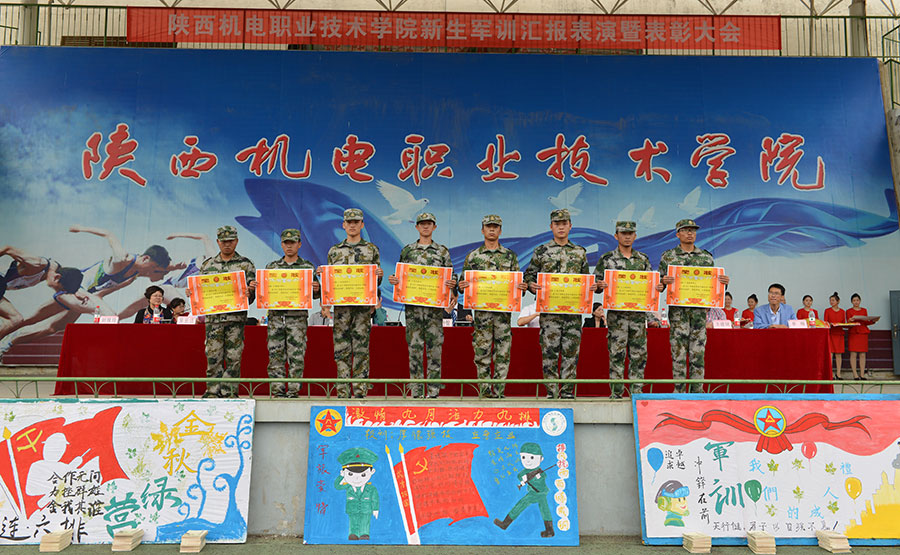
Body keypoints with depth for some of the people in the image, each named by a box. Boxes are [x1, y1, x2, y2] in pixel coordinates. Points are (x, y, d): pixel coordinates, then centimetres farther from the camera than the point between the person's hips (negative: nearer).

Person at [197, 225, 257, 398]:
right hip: (213, 317, 2)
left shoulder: (245, 264, 7)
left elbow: (251, 295, 4)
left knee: (233, 357, 0)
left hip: (236, 317, -2)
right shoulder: (207, 265, 14)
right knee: (213, 356, 1)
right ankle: (213, 391, 12)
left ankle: (230, 392, 8)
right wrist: (191, 293, -3)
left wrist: (250, 291, -18)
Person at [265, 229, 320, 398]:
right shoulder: (271, 266, 14)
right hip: (275, 317, 2)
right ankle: (277, 391, 9)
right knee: (275, 356, 2)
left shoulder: (308, 267, 8)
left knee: (296, 357, -2)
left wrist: (316, 290, -14)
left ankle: (294, 391, 5)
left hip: (298, 318, -2)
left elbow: (315, 295, 8)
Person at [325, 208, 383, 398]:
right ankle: (343, 392, 7)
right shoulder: (334, 251, 15)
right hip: (341, 305, 2)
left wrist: (379, 275, -11)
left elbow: (377, 282, 11)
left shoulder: (371, 249, 10)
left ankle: (360, 391, 4)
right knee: (341, 348, 1)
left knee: (361, 348, -1)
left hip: (363, 304, -2)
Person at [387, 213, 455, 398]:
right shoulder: (407, 250, 11)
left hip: (435, 306, 0)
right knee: (414, 347, 1)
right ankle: (416, 392, 9)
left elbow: (451, 275, 8)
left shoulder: (442, 251, 10)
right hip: (412, 305, 1)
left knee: (435, 347, 0)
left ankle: (433, 392, 7)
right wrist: (393, 280, -7)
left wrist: (452, 283, -13)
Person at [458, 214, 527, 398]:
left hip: (504, 309, 1)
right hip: (481, 310, 0)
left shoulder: (510, 255, 11)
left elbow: (517, 282, 10)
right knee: (482, 353, 1)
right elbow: (464, 282, 9)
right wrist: (461, 286, -13)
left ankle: (498, 392, 8)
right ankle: (484, 392, 9)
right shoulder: (473, 256, 9)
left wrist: (522, 287, -11)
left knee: (503, 353, 1)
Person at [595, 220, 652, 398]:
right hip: (616, 314, -3)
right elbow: (596, 286, 3)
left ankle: (637, 391, 15)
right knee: (617, 354, -1)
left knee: (639, 354, 5)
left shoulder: (643, 259, 12)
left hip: (638, 313, 3)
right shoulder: (606, 259, 3)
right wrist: (600, 286, -19)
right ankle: (616, 393, 7)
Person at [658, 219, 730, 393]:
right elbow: (659, 284, 5)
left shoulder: (706, 257, 13)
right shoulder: (668, 256, 6)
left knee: (698, 352, 3)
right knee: (678, 352, -3)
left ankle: (697, 390, 9)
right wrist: (663, 282, -17)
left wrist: (724, 282, -5)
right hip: (677, 309, -2)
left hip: (700, 309, 2)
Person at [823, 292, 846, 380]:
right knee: (830, 353, -8)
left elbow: (844, 323, 12)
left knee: (839, 354, 3)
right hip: (830, 333, -2)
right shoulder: (827, 311, 5)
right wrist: (831, 324, -19)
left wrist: (842, 324, -11)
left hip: (839, 334, 3)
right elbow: (825, 323, 1)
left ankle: (838, 374, 8)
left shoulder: (842, 311, 12)